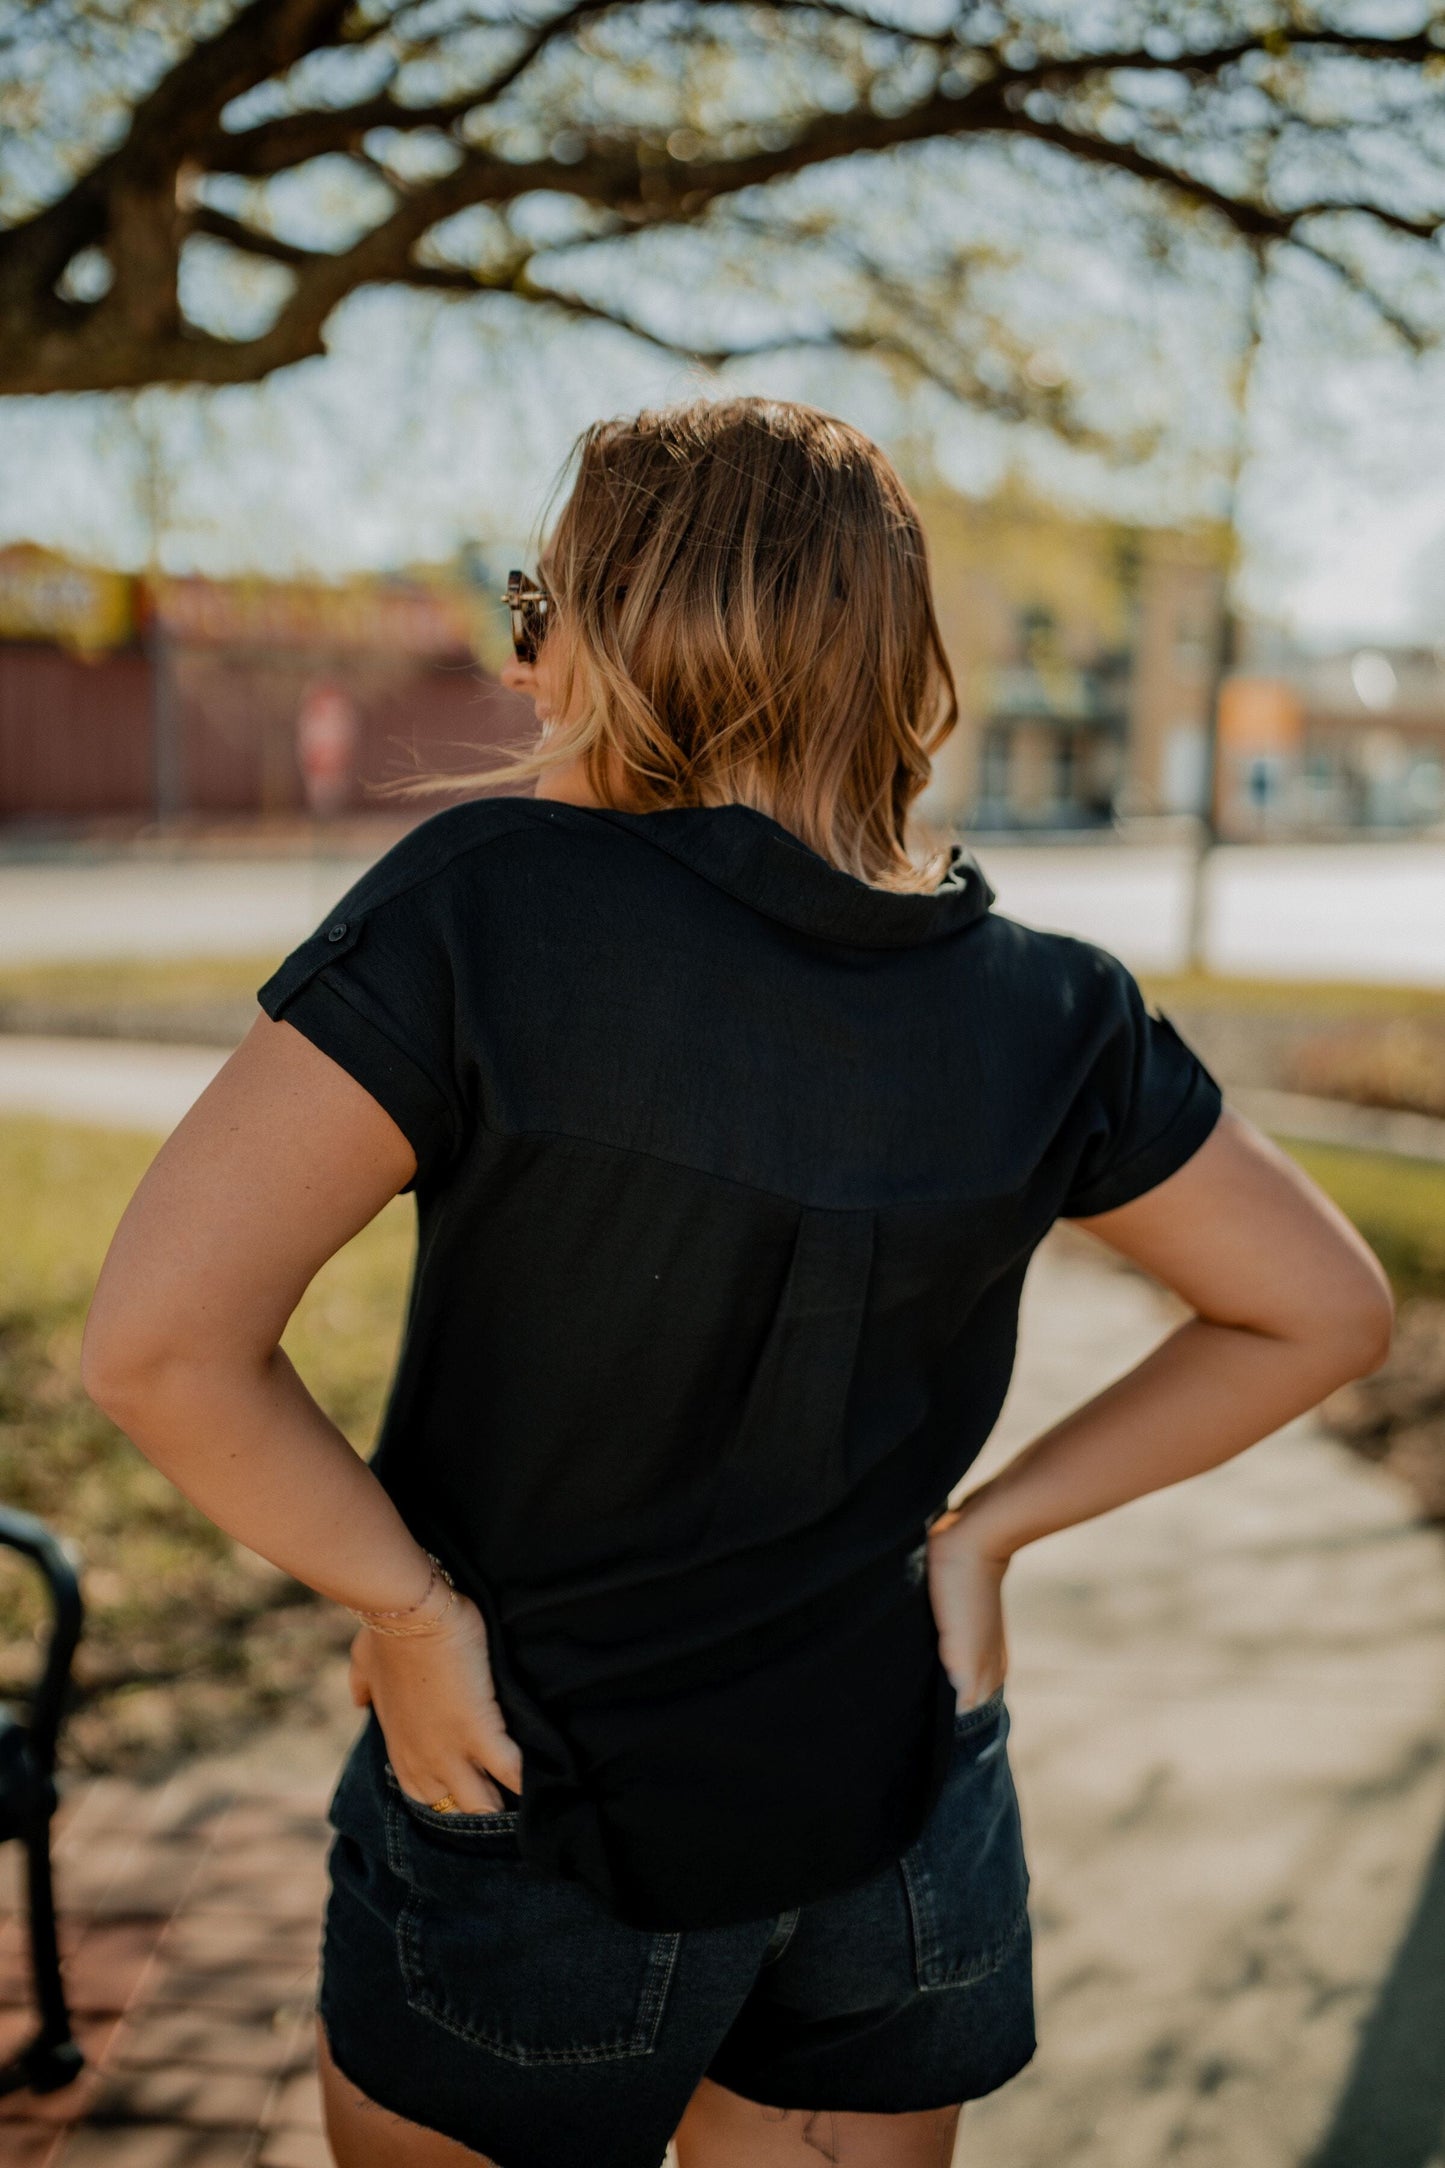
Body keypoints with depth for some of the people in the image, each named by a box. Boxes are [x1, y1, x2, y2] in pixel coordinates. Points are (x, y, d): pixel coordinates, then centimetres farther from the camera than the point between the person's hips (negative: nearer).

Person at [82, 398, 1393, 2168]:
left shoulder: (485, 904, -23)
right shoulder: (1042, 1013, -10)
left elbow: (158, 1337, -26)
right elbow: (1324, 1310, 1)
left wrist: (415, 1610, -14)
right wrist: (988, 1525, 1)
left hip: (534, 1830, -3)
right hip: (905, 1832, 3)